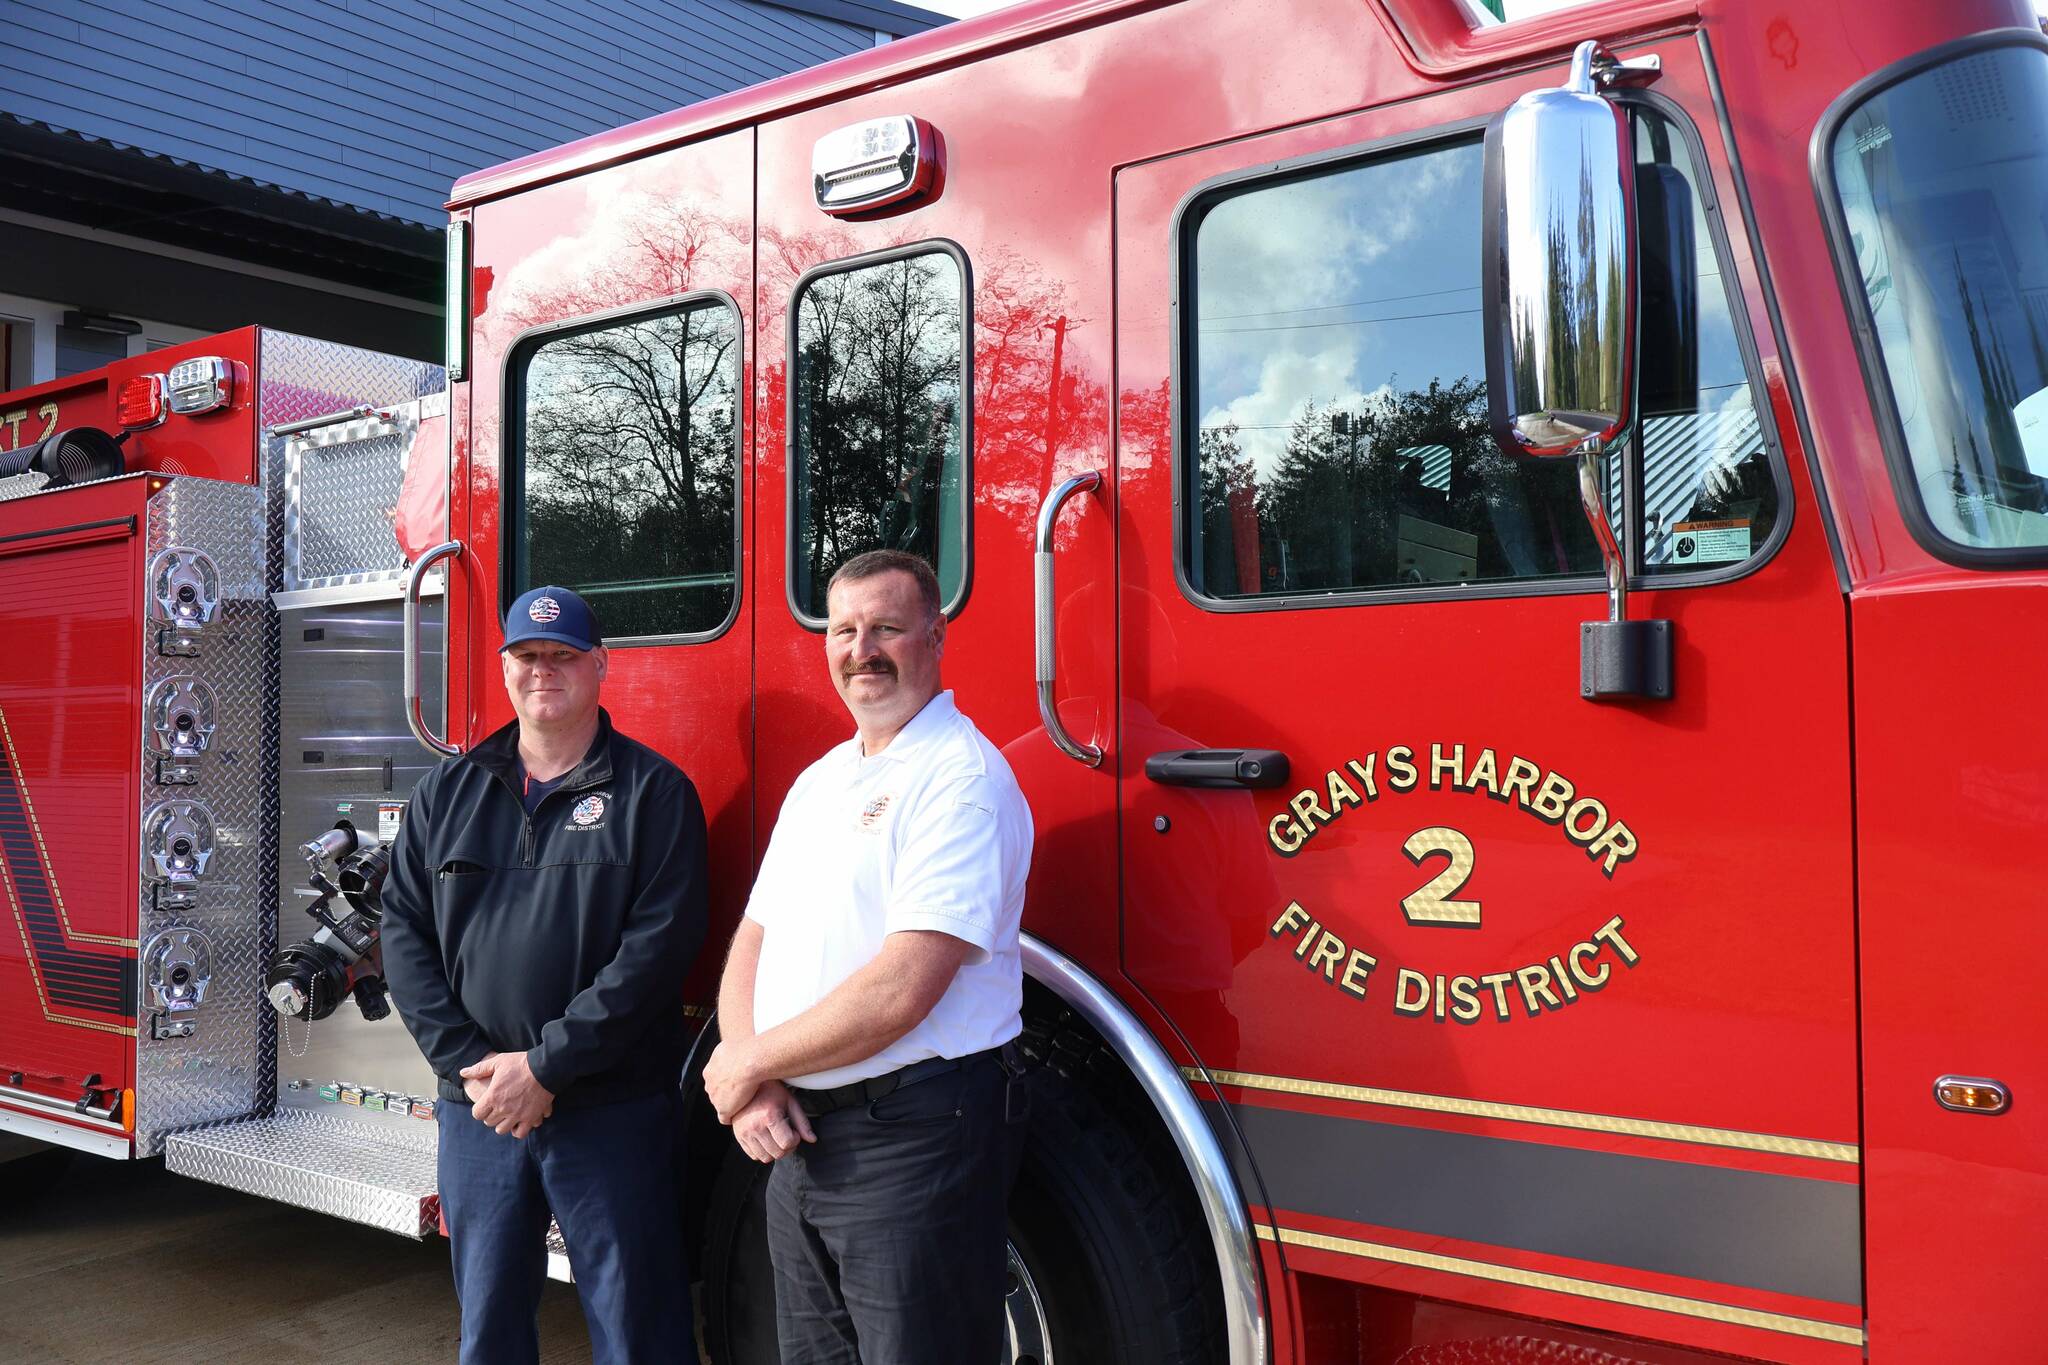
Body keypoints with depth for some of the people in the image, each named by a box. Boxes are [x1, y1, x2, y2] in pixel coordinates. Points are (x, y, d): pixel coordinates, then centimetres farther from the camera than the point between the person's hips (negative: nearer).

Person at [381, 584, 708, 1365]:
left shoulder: (653, 792, -4)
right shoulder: (448, 793, 10)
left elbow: (658, 944, -12)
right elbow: (404, 929, 4)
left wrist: (545, 1066, -15)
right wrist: (469, 1064, -8)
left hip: (613, 1115, -4)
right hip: (478, 1112, 4)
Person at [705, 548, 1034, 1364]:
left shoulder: (962, 776, -15)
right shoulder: (819, 780, 13)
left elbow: (901, 992, -22)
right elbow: (753, 945, 12)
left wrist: (752, 1063, -11)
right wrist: (752, 1086, -5)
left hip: (912, 1141, -8)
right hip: (801, 1138, 8)